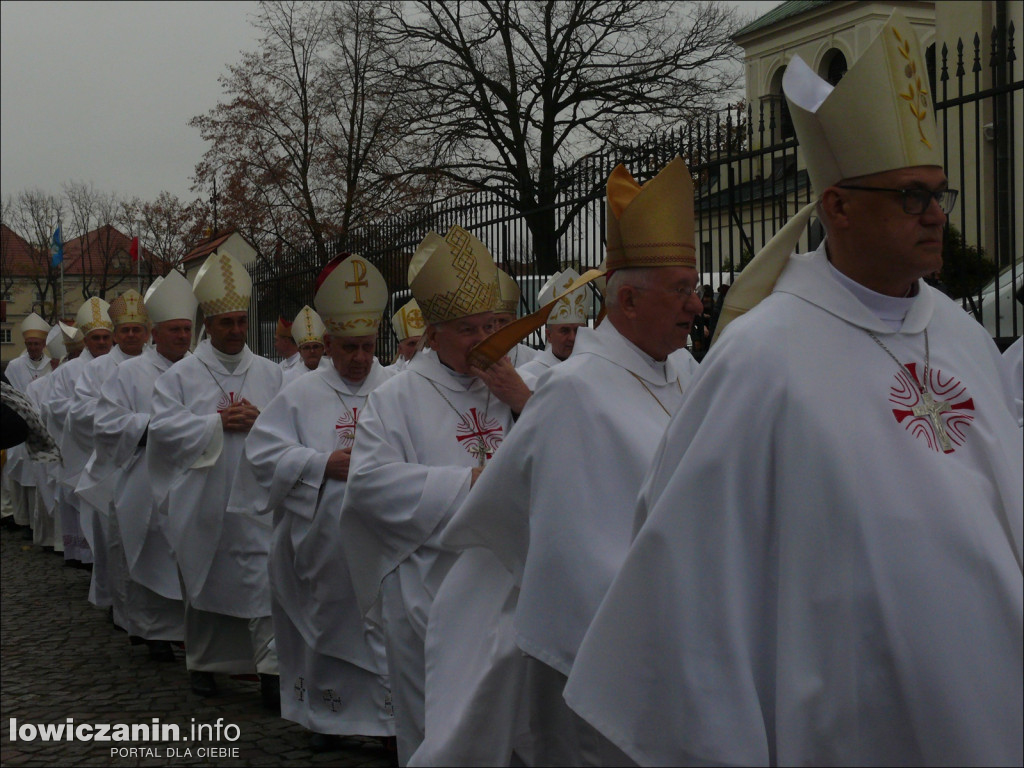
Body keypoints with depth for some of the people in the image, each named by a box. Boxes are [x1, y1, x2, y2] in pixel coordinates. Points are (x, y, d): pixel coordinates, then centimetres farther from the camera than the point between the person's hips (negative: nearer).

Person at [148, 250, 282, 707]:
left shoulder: (270, 374, 9)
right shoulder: (182, 375, 3)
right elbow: (162, 425, -8)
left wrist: (257, 419, -13)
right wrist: (218, 422, -13)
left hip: (256, 497, 0)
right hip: (202, 500, 0)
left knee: (266, 582, -8)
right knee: (204, 583, 12)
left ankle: (271, 670, -7)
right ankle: (203, 664, 28)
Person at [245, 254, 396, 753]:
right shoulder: (301, 396, 6)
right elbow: (263, 450, -2)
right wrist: (324, 463, -13)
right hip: (323, 539, 0)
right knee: (328, 623, 9)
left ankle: (393, 714, 9)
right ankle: (329, 716, 25)